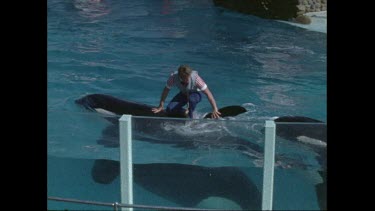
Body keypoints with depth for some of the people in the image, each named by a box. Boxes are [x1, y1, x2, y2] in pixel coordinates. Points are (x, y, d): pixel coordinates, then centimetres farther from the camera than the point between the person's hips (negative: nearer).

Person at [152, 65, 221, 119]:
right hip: (183, 94, 3)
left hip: (196, 94, -3)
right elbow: (166, 90, -12)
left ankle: (190, 118, -15)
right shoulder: (173, 77, -29)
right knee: (169, 110, -18)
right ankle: (186, 112, 4)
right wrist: (161, 106, -7)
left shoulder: (195, 78, -35)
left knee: (191, 99, -40)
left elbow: (208, 93, -31)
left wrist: (215, 109, -33)